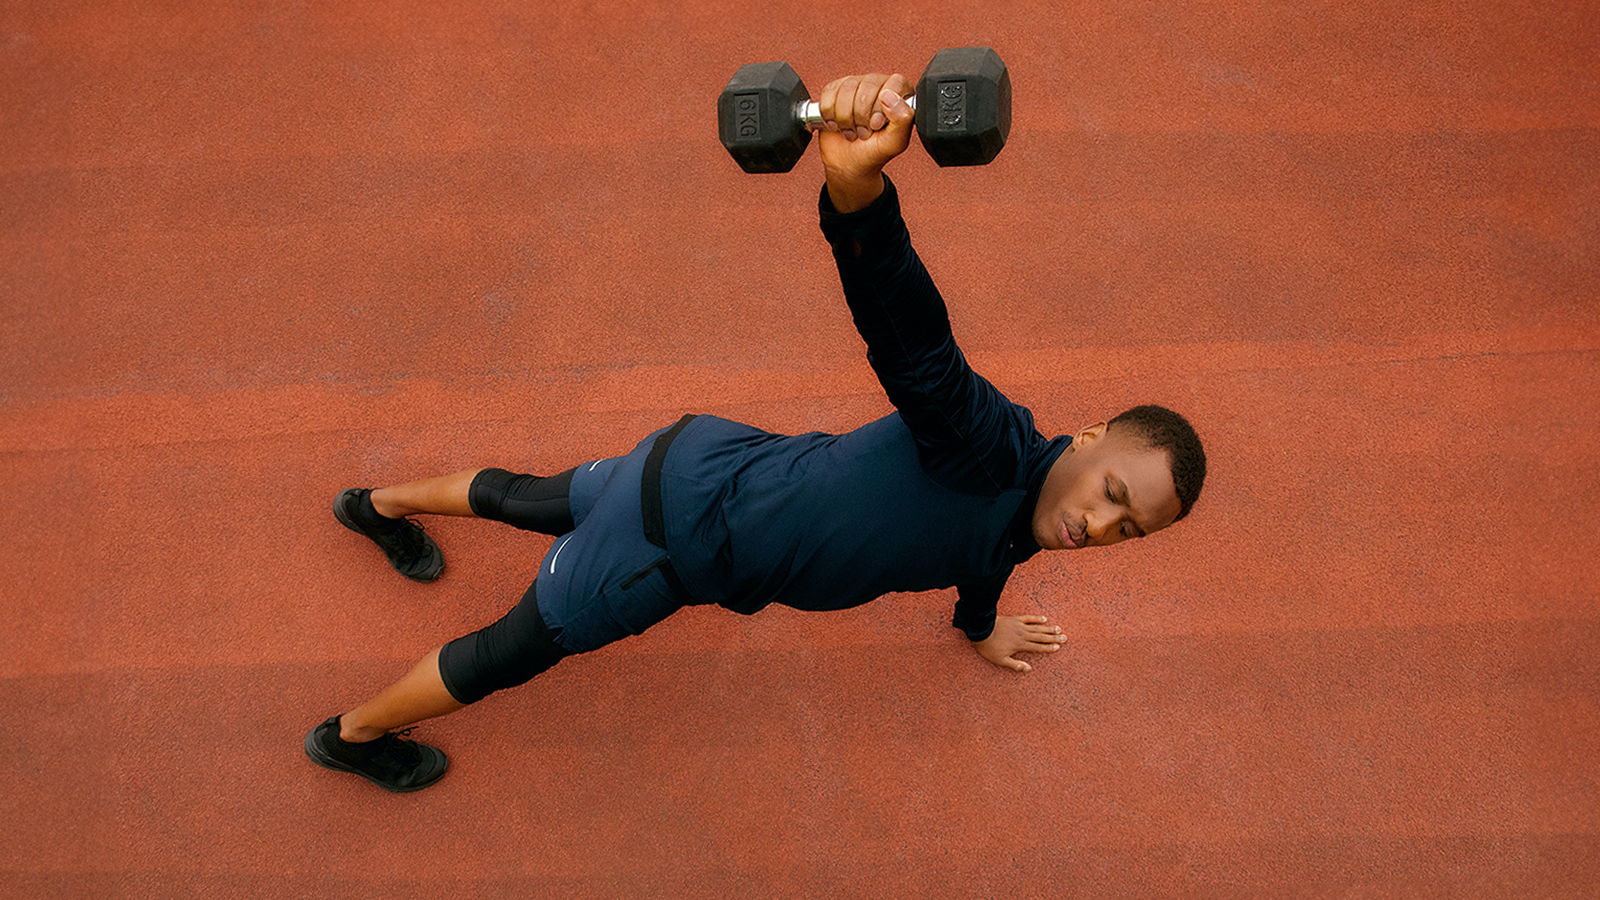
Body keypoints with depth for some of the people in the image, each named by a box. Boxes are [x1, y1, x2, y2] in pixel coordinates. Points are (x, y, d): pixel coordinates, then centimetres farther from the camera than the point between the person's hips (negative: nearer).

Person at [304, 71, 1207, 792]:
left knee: (534, 501, 30)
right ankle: (352, 734, 38)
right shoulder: (984, 444, -30)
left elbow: (976, 555, 25)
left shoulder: (1022, 523, -2)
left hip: (720, 469, 8)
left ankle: (381, 505, 58)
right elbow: (904, 321, -49)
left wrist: (981, 625, 47)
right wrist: (856, 178, -68)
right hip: (681, 519, -8)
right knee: (514, 650, 12)